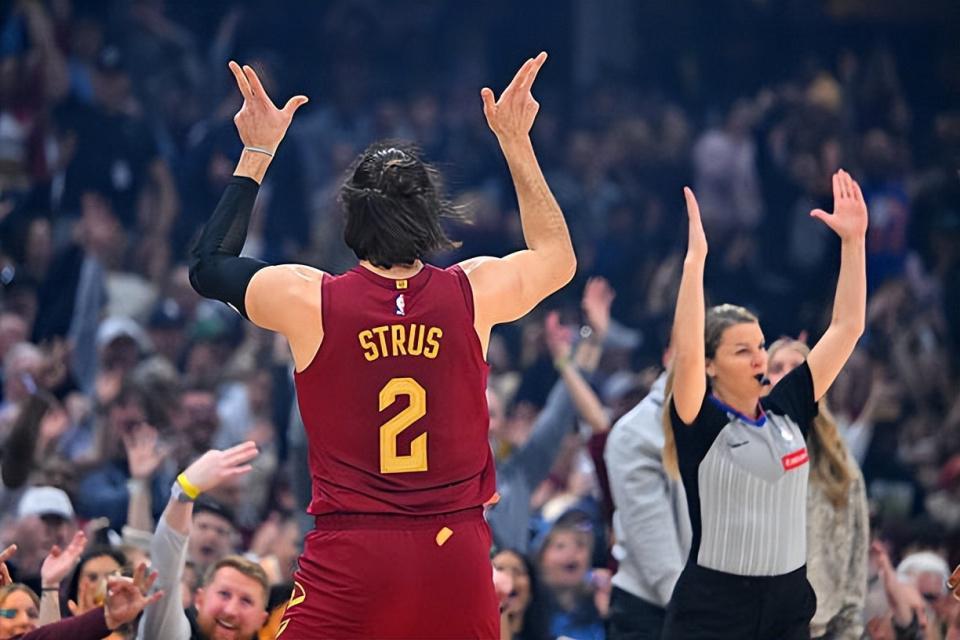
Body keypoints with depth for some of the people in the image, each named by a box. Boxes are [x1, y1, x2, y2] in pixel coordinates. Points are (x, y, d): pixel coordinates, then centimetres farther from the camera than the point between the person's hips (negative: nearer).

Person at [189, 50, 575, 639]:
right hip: (456, 552, 2)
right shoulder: (473, 292, -1)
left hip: (350, 555, -2)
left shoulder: (310, 300, -5)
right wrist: (517, 143, 27)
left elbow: (207, 266, 15)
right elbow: (559, 257, 23)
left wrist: (256, 155, 21)